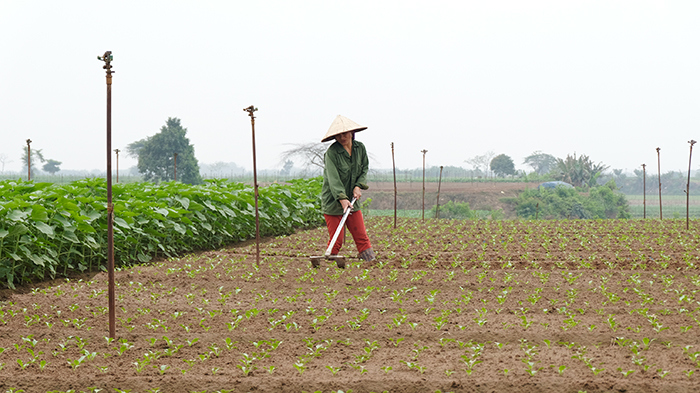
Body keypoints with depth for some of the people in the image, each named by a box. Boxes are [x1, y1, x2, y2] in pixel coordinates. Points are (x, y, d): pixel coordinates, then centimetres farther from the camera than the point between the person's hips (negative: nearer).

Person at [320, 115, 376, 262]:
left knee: (361, 236, 1)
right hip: (333, 202, -5)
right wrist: (342, 198, -34)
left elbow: (364, 169, 13)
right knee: (336, 240, -5)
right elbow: (333, 178, -23)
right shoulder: (331, 152, -15)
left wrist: (358, 186, -6)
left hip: (352, 201, 5)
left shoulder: (360, 148, 3)